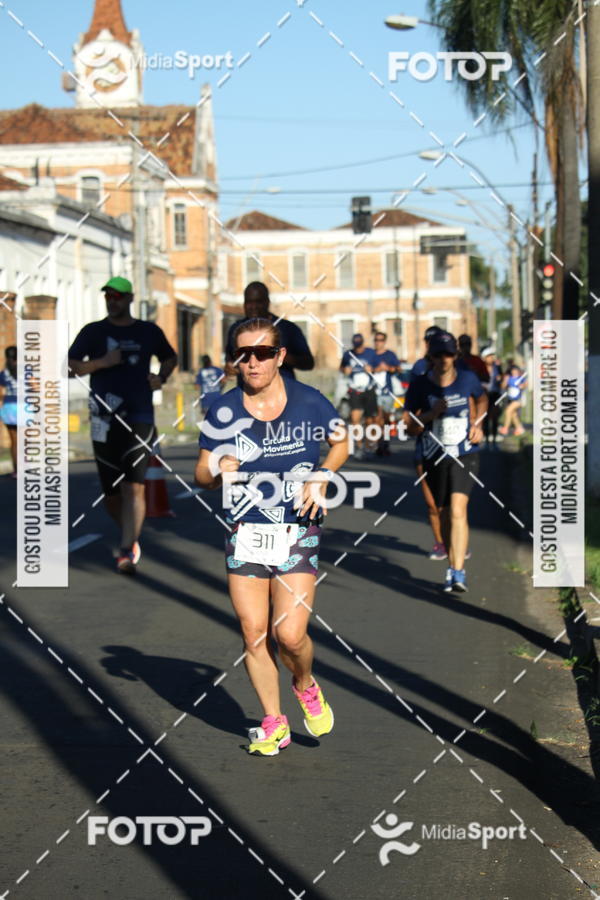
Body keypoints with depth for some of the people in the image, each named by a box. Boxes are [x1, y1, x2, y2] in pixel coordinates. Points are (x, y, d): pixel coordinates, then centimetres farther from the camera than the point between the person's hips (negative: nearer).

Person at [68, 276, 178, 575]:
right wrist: (102, 362, -14)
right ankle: (130, 537, 31)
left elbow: (170, 357, 27)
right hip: (104, 421, 1)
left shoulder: (149, 332, 9)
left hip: (139, 418, -1)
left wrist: (161, 377, 7)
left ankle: (127, 553, -14)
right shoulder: (93, 332, 5)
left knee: (133, 486, -13)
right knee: (111, 491, 6)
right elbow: (70, 365, -1)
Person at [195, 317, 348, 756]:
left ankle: (306, 686, 24)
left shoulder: (310, 402, -6)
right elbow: (202, 473, 4)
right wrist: (218, 472, -20)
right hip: (245, 534, 2)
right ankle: (274, 722, 21)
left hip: (298, 532, -2)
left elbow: (342, 442, 12)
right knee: (253, 633, 3)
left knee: (289, 635, -11)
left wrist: (321, 476, -7)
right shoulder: (224, 410, -4)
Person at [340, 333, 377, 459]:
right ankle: (359, 446, -10)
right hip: (355, 391, 0)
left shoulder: (371, 353, -1)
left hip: (369, 392, 0)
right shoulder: (348, 354, 2)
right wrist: (345, 370, -7)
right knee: (355, 417, -18)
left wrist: (371, 369, -15)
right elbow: (341, 367, 16)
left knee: (370, 421, 3)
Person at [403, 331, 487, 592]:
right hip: (434, 457, 2)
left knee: (458, 510, -19)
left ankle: (458, 573, -21)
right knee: (444, 513, 12)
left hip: (465, 455, -2)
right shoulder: (419, 386, -6)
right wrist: (431, 414, -20)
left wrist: (477, 423, 5)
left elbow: (482, 398, 21)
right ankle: (452, 565, 31)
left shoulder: (468, 379, -3)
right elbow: (410, 427, -3)